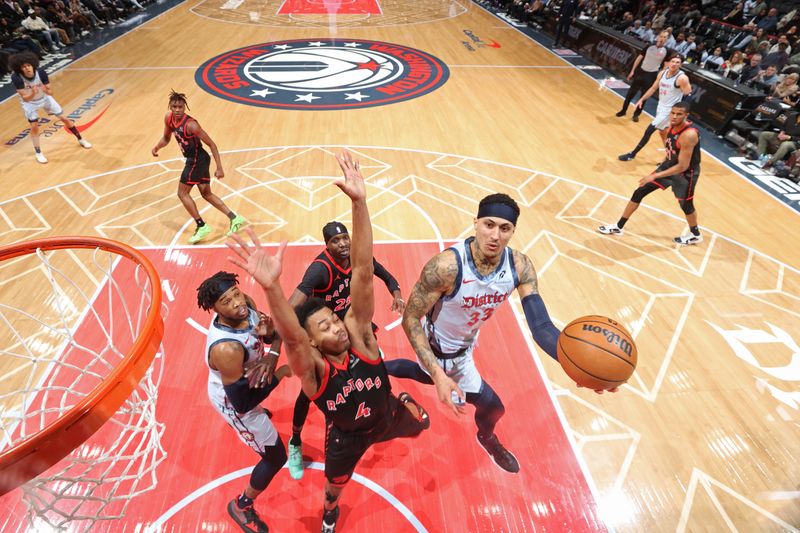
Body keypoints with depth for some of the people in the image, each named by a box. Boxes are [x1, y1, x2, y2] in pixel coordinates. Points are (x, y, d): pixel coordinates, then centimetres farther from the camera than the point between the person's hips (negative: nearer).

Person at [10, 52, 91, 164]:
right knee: (34, 126, -8)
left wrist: (46, 91, -43)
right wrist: (33, 94, -50)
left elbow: (51, 92, -21)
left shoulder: (41, 72, -28)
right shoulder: (16, 78, -32)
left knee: (64, 118, 6)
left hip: (45, 98, 2)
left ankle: (80, 139, 27)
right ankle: (38, 153, 6)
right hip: (29, 102, -2)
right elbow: (25, 98, -30)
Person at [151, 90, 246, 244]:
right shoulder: (169, 118, 1)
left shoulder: (191, 125, -23)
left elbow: (212, 144, -21)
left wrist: (219, 168, -25)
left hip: (197, 160, -9)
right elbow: (166, 138, 17)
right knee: (207, 194, 14)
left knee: (182, 193, -2)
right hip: (196, 160, 9)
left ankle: (202, 227, 2)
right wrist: (156, 147, -2)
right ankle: (235, 218, 16)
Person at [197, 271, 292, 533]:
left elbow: (268, 335, -3)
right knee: (276, 457, 6)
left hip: (245, 378, 8)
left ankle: (258, 415, 82)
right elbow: (242, 402, -33)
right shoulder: (226, 348, -43)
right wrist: (279, 374, -27)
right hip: (233, 401, -8)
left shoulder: (246, 304, -22)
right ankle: (242, 506, 34)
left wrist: (268, 332, -26)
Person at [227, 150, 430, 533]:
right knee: (334, 489, 26)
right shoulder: (312, 368, -35)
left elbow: (362, 271, -44)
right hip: (346, 439, -1)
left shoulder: (358, 334, -30)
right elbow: (290, 337, -59)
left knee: (421, 424, 30)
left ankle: (403, 399, 63)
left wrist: (359, 202, -53)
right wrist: (270, 286, -79)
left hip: (388, 417, 2)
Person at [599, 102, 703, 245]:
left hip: (686, 173, -7)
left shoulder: (689, 135, -33)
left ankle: (695, 235, 42)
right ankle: (618, 227, 16)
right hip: (670, 164, 7)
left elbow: (683, 166, -32)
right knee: (639, 193, 5)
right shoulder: (673, 124, -8)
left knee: (686, 205, 13)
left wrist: (655, 176, -34)